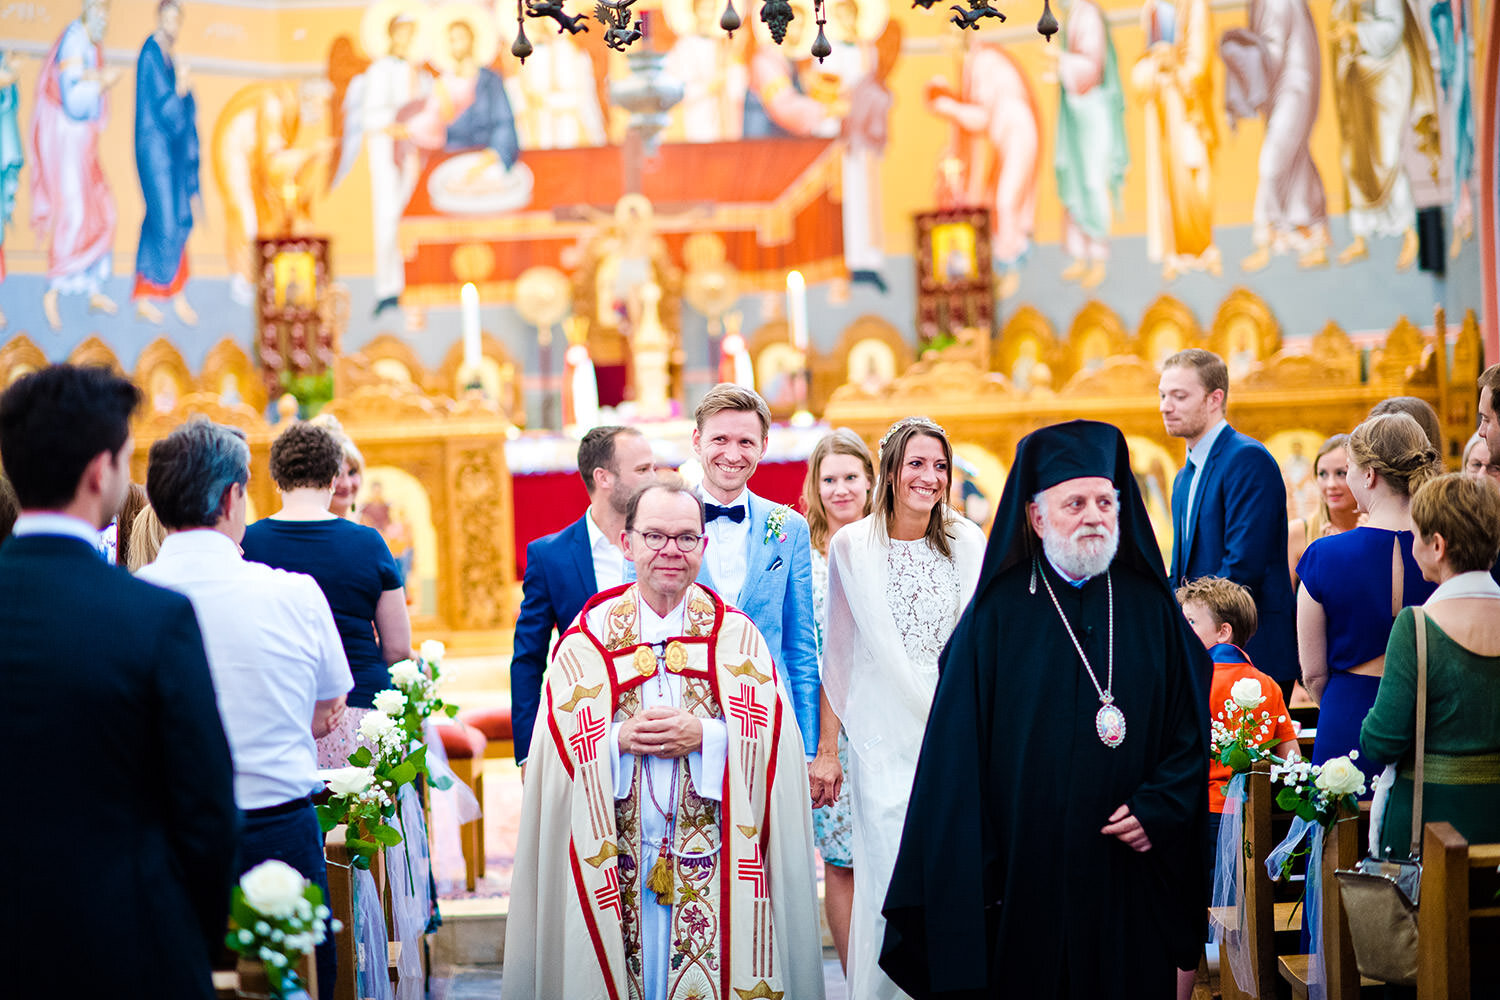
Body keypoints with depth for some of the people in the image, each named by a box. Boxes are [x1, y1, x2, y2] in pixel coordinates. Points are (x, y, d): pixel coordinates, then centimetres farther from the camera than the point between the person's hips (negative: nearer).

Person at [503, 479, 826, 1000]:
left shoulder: (736, 635, 6)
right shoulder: (588, 636, 5)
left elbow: (770, 736, -2)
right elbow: (564, 739, 0)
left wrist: (705, 736, -16)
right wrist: (621, 739, -17)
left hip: (712, 847, 0)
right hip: (617, 851, 0)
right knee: (631, 957, 1)